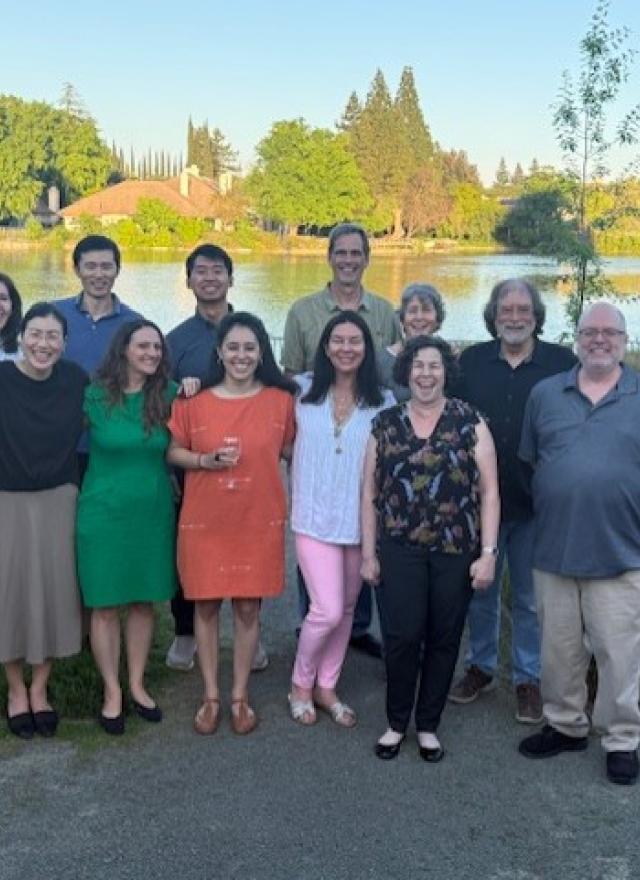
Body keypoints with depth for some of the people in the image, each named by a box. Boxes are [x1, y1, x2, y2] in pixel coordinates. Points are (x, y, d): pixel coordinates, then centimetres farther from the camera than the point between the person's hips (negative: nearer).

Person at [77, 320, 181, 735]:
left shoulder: (169, 394, -1)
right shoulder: (95, 395, -7)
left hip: (154, 512, 3)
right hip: (104, 512, -2)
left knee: (144, 601, 11)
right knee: (106, 604, 4)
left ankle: (137, 684, 26)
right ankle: (112, 692, 18)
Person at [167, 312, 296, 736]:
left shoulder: (281, 399, -1)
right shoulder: (193, 401, -3)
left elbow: (291, 451, 11)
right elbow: (172, 452, 3)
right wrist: (206, 460, -12)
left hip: (260, 521, 0)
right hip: (204, 521, 0)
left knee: (248, 607, 7)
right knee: (207, 605, 8)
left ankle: (240, 696, 24)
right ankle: (211, 696, 24)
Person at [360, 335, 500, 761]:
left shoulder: (470, 422, -1)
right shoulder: (385, 424, 4)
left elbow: (489, 491, -2)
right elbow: (370, 493, 7)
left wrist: (488, 553, -8)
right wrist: (369, 553, 4)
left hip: (456, 550, 0)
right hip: (400, 549, 1)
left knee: (444, 639, 8)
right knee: (401, 637, -2)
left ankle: (428, 725, 25)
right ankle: (396, 722, 19)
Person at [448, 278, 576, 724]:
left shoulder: (563, 363, -3)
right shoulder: (471, 361, 1)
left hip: (536, 504, -1)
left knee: (530, 598, 10)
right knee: (481, 591, 16)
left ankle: (528, 678, 25)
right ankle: (481, 666, 33)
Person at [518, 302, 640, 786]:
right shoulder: (545, 394, 7)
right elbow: (528, 462, 12)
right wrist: (545, 512, 8)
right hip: (554, 550, 3)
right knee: (559, 650, 15)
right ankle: (565, 725, 32)